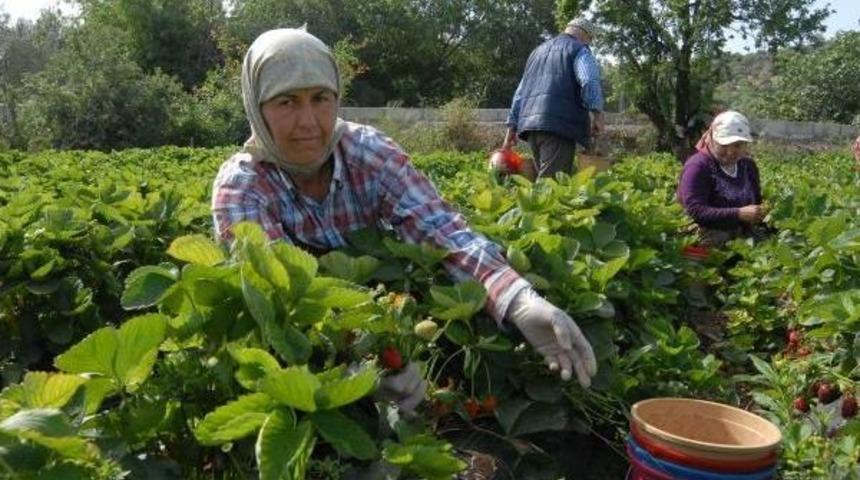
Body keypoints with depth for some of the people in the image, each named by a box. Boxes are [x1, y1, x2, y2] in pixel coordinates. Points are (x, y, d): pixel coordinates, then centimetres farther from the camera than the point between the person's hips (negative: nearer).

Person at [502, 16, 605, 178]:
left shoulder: (538, 50, 30)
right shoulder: (579, 50, 7)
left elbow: (521, 92, 28)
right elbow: (589, 81, -13)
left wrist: (512, 125, 27)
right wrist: (596, 112, -19)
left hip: (531, 122, 7)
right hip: (559, 124, -7)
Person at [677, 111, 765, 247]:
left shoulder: (748, 166, 12)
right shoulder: (697, 166, -11)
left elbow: (757, 202, 26)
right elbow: (695, 211, -21)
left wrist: (760, 214, 2)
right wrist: (738, 214, -26)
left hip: (742, 239, 7)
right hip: (709, 245, -7)